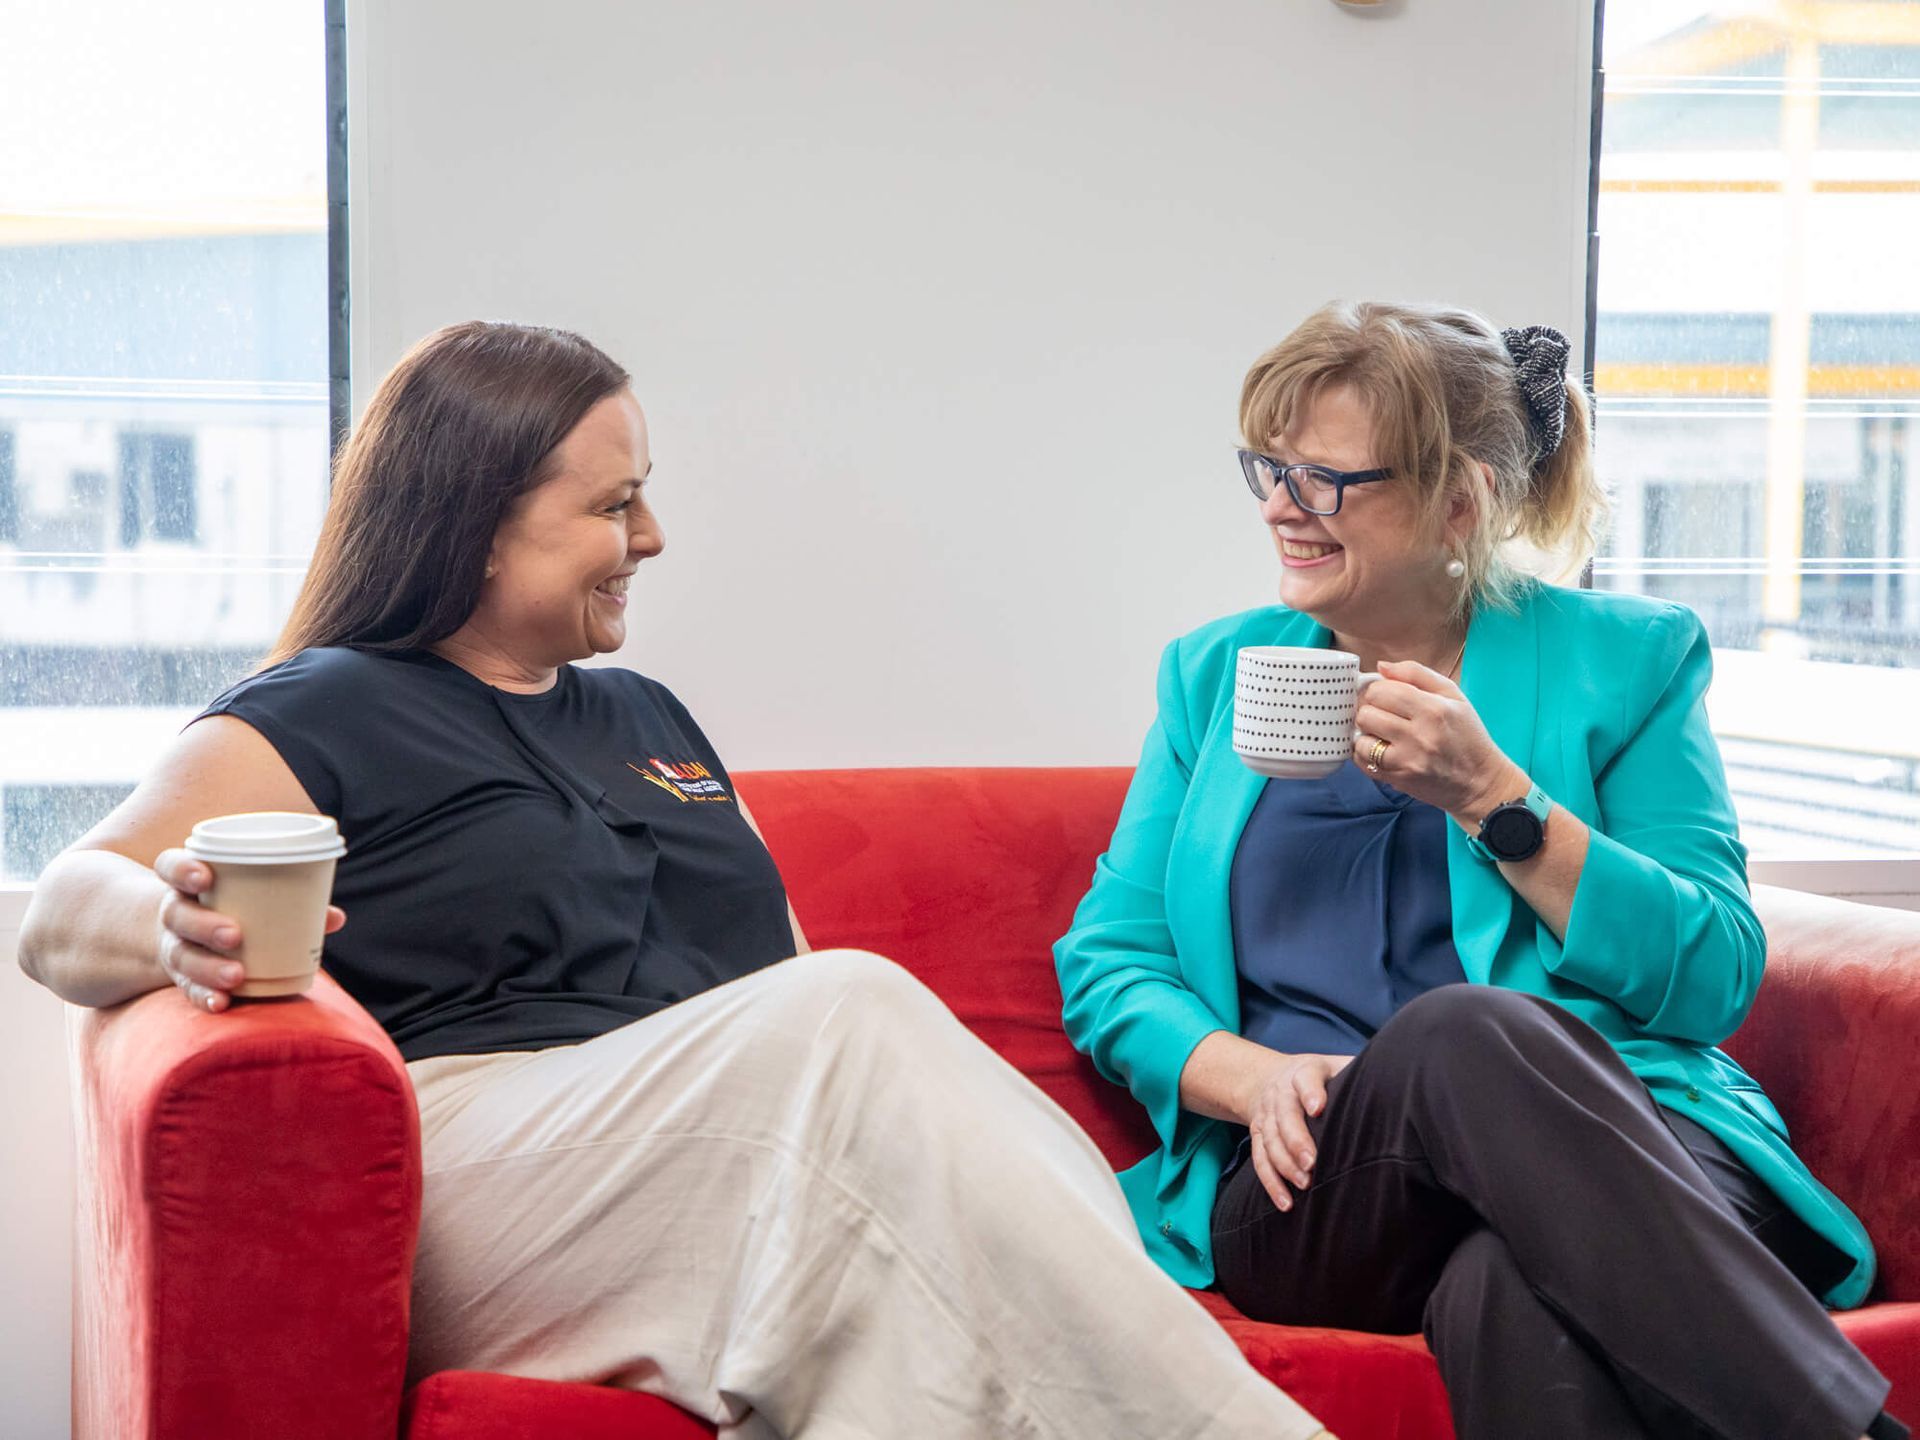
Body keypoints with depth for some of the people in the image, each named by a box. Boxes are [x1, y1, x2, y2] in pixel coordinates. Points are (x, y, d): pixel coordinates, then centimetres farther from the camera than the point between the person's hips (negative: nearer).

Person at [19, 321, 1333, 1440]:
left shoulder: (649, 718, 31)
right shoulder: (321, 718, 11)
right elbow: (64, 915, 0)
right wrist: (170, 927, -27)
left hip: (764, 1156, 6)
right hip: (497, 1169, -6)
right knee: (853, 1014, -33)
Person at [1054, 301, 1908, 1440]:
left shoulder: (1625, 658, 11)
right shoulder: (1215, 674, 19)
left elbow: (1716, 977, 1)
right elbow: (1105, 961, 13)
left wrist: (1490, 795, -9)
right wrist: (1253, 1077, -8)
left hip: (1613, 1150, -1)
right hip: (1302, 1197, 2)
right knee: (1457, 1029, -36)